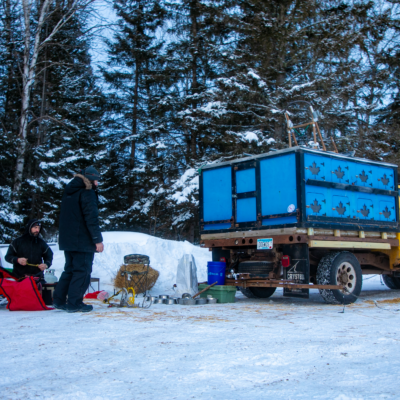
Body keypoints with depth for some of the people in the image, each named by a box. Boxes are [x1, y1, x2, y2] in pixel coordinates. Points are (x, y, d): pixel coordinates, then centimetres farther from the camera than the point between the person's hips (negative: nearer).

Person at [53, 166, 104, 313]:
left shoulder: (69, 191, 16)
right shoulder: (87, 192, -12)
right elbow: (91, 217, -19)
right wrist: (98, 239, -18)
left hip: (67, 239, 9)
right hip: (83, 240, -9)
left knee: (69, 269, 17)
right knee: (82, 271, -2)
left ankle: (58, 300, 17)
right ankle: (74, 303, -2)